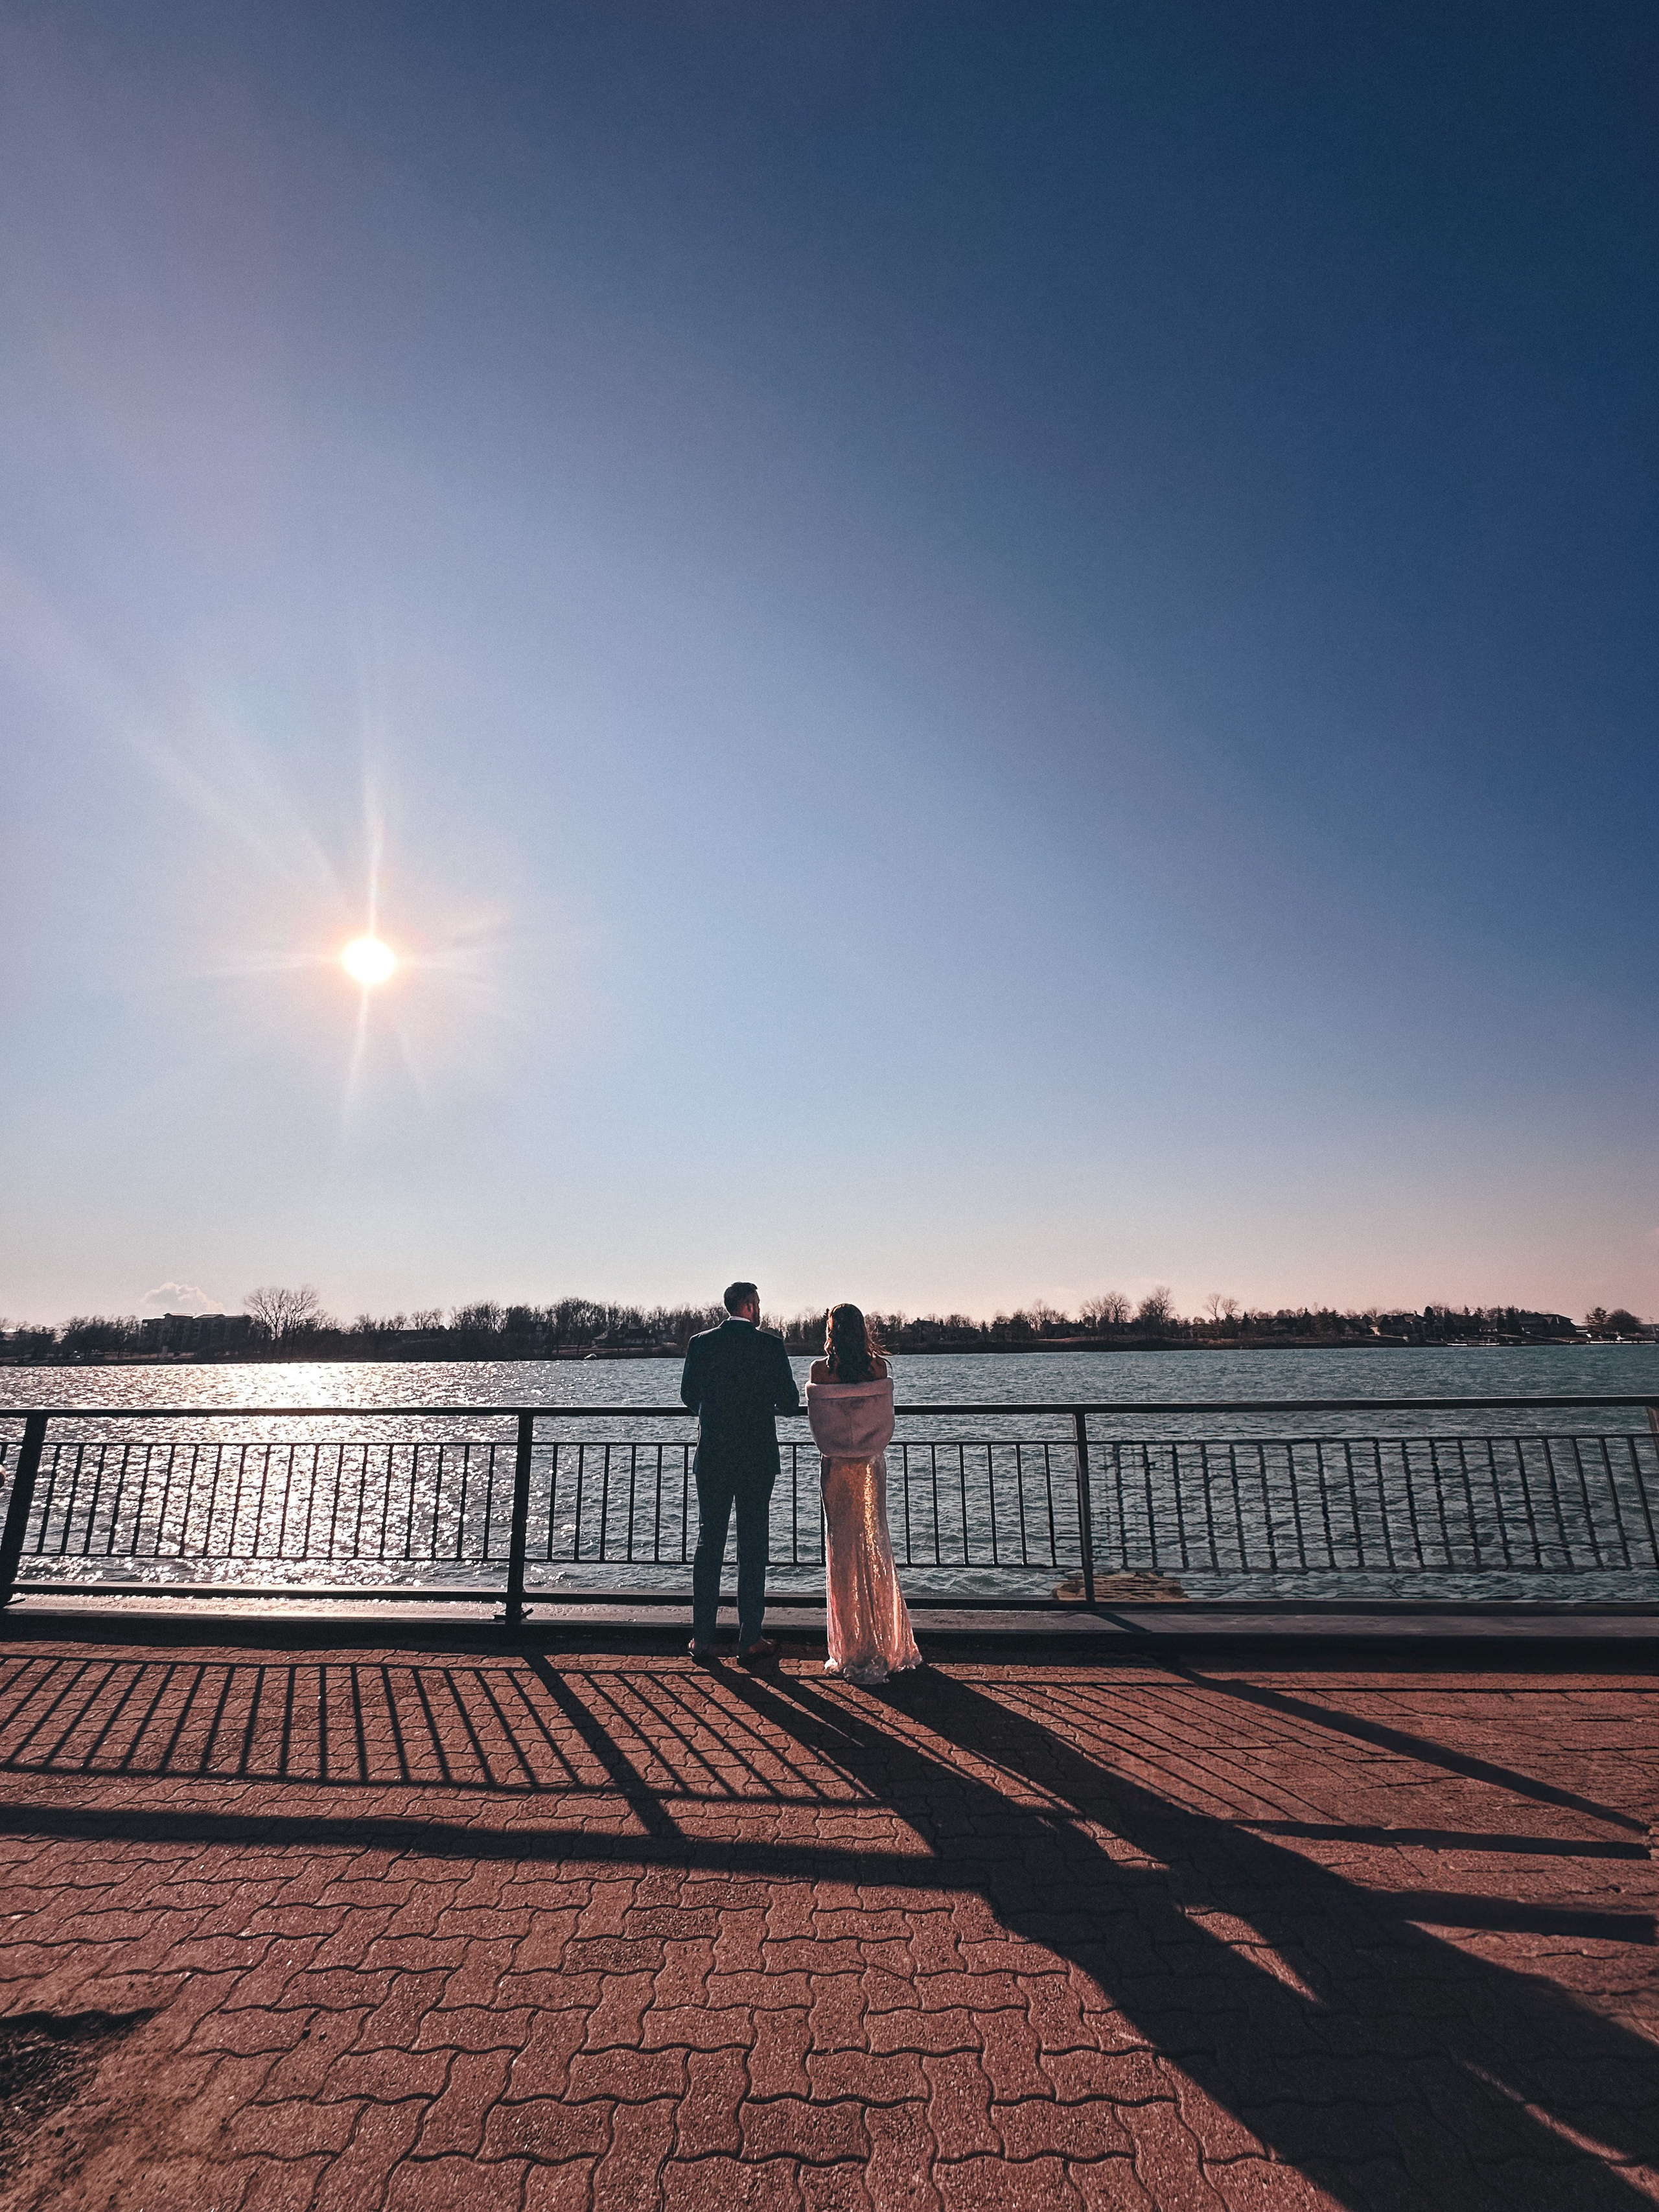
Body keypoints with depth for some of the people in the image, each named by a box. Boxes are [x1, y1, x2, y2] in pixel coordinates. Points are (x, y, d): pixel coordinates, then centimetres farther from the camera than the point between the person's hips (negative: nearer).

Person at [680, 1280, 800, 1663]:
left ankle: (702, 1638, 18)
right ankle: (749, 1640, 14)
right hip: (758, 1459, -2)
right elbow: (790, 1403, -7)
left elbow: (688, 1398, 8)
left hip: (711, 1459, 2)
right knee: (753, 1548, 8)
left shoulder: (700, 1343, -2)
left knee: (708, 1545, 12)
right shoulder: (770, 1345, -10)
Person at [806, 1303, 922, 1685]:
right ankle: (885, 1646, 20)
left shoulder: (820, 1369, -10)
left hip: (836, 1467, -1)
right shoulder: (878, 1367, -6)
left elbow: (815, 1419, 0)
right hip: (871, 1464, 1)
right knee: (874, 1544, 12)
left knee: (841, 1549, 7)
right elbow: (886, 1419, 4)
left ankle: (851, 1650, 13)